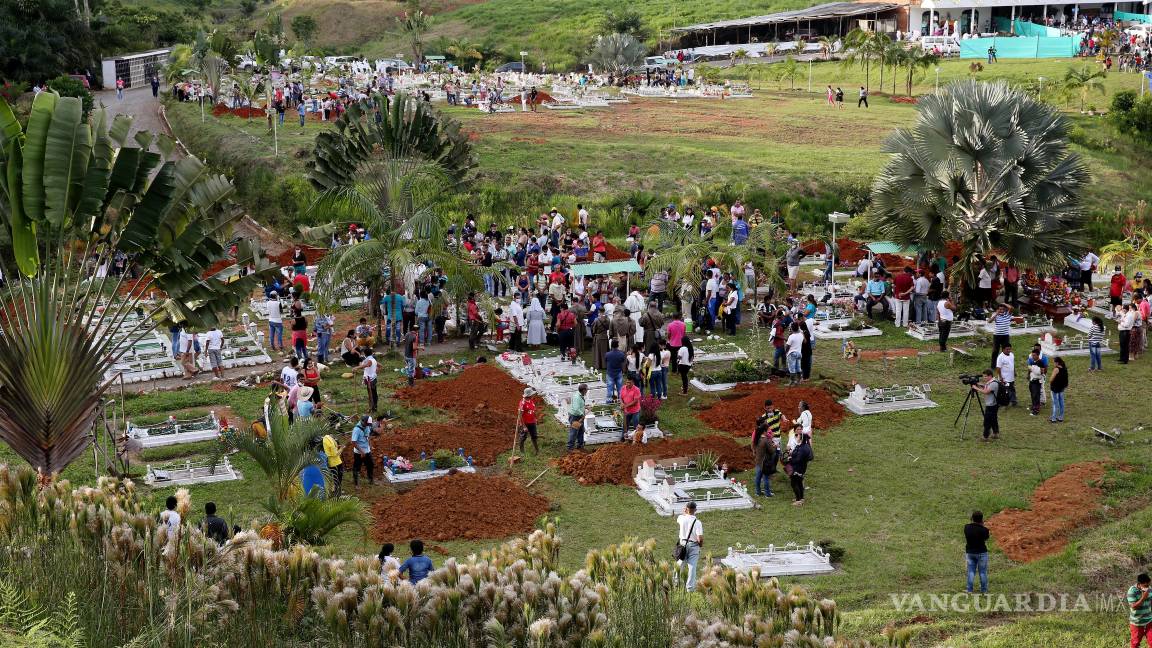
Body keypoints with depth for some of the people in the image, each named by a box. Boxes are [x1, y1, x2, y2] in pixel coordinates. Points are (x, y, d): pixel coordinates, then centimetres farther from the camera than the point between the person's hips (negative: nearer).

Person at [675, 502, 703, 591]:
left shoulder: (681, 518, -9)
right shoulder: (697, 522, -18)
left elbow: (678, 520, 21)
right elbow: (700, 538, -20)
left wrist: (684, 512, 20)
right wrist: (701, 544, 0)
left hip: (682, 543, 3)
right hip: (693, 545, -3)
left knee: (680, 564, 18)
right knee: (692, 566, 3)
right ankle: (690, 587, 5)